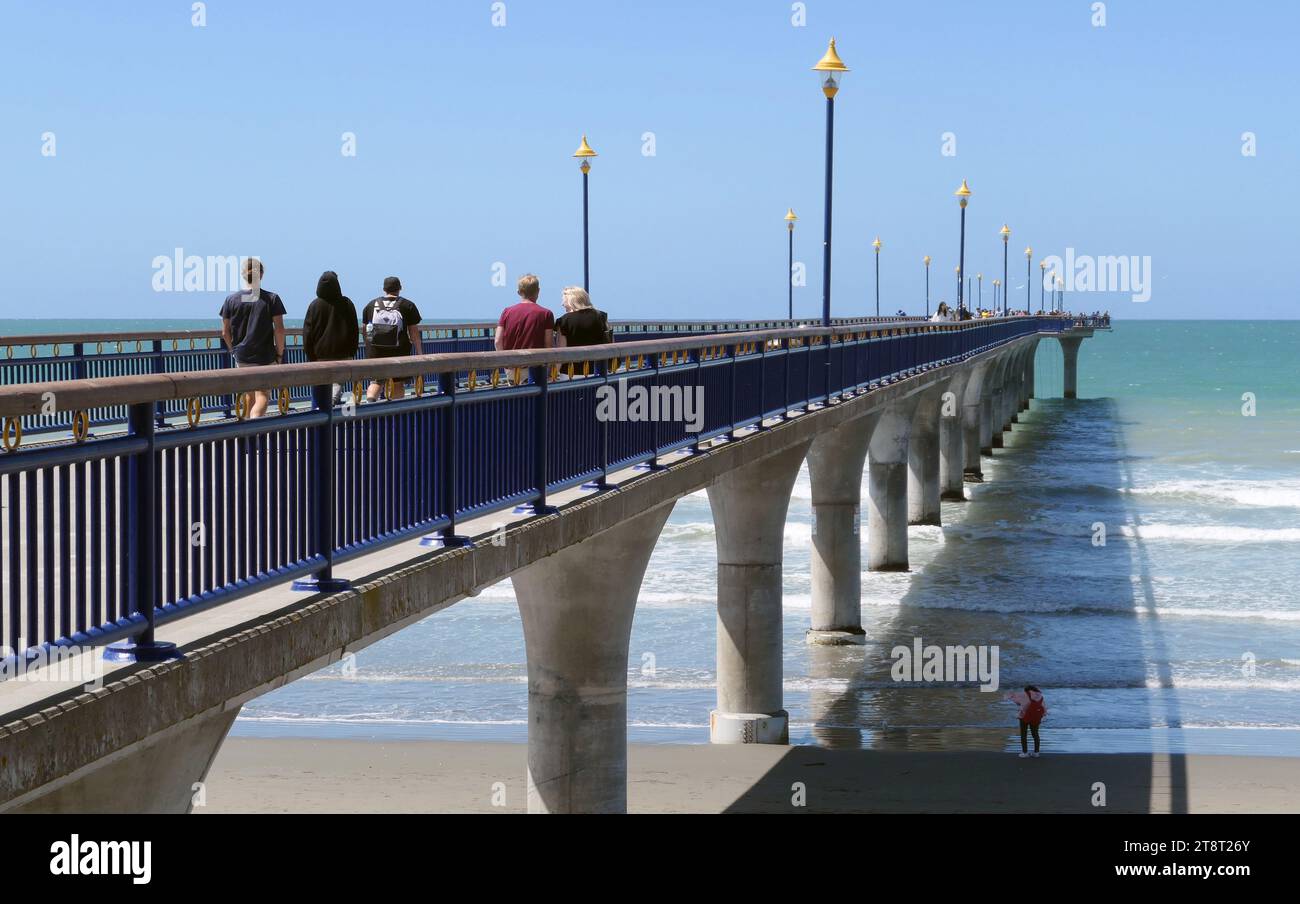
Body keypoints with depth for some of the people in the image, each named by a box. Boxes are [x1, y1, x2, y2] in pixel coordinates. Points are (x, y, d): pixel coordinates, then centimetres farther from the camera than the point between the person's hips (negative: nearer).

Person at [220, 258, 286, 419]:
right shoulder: (271, 299, -7)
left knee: (249, 394, 19)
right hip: (265, 356, -3)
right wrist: (280, 353, 2)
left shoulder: (231, 300, -1)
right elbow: (279, 329, -9)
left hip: (241, 356, 3)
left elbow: (225, 332, 2)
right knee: (262, 396, -3)